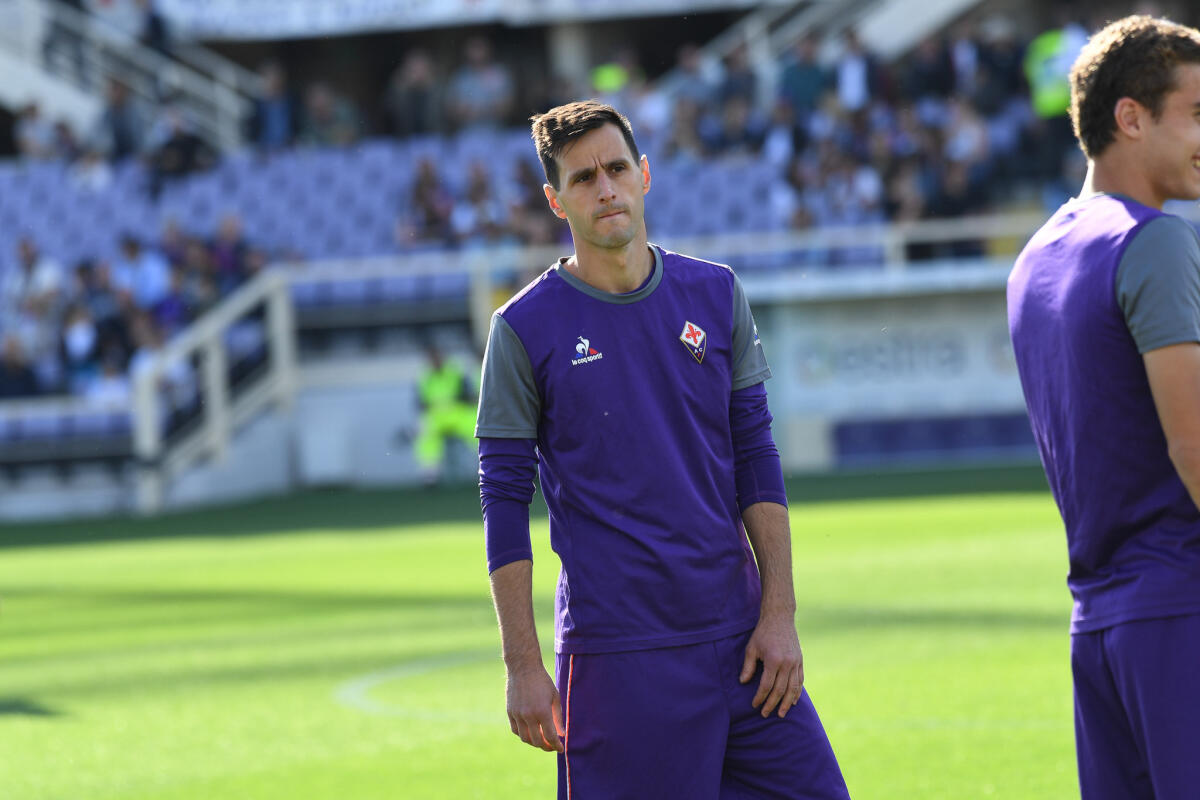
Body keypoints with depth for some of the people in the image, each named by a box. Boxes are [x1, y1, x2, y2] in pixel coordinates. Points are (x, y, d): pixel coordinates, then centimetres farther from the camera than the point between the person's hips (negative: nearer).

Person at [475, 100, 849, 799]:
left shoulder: (716, 295, 8)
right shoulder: (526, 328, -2)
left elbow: (756, 459, 10)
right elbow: (504, 503, -2)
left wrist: (780, 614, 2)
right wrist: (524, 667, -7)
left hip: (740, 637, 4)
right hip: (618, 655, -4)